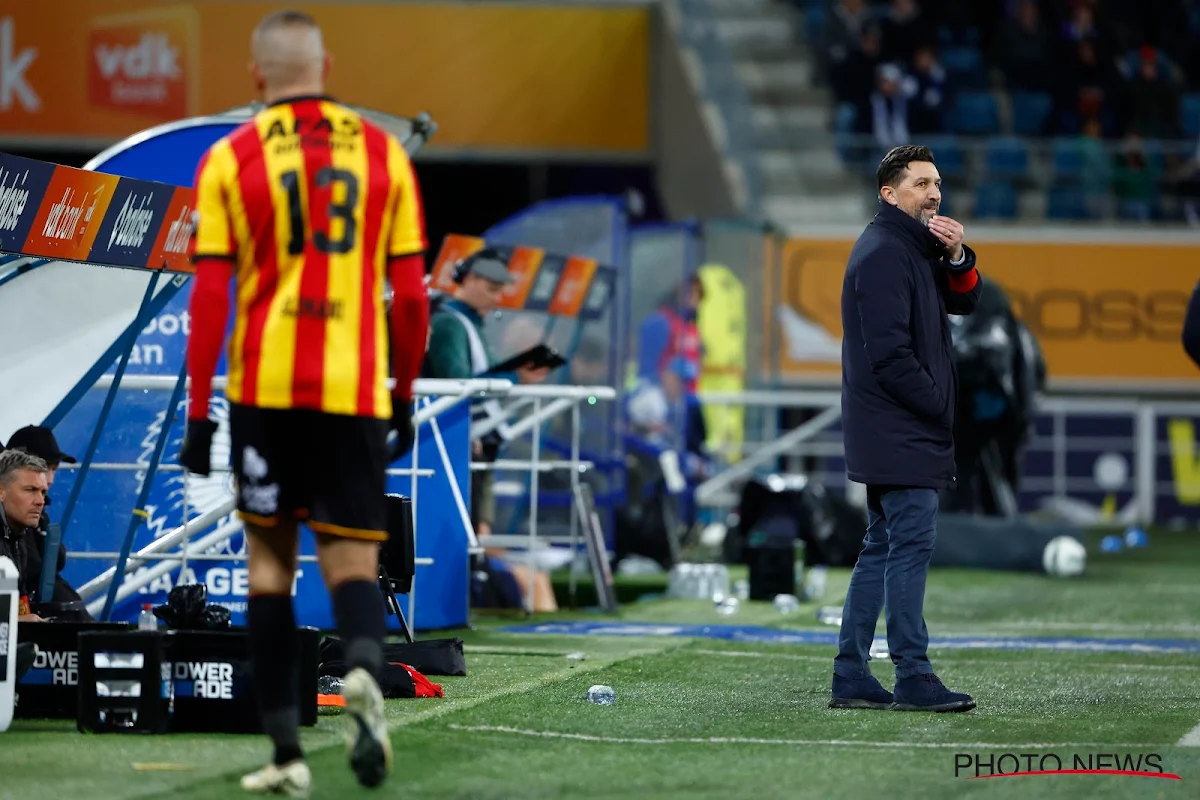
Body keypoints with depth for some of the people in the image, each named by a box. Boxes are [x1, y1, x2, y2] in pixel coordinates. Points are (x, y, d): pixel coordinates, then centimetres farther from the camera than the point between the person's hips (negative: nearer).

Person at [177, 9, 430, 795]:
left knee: (270, 559, 11)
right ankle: (365, 671, -27)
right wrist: (406, 393, 16)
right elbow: (411, 293, 6)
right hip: (357, 390, 1)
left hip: (265, 385, -1)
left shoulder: (230, 158, 1)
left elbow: (210, 295, -3)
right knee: (352, 561, 6)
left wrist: (199, 411, 1)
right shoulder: (383, 151, 6)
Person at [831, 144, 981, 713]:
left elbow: (963, 302, 15)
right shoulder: (883, 253, -14)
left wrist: (956, 257, -3)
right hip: (901, 431, -10)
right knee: (912, 544, -10)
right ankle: (913, 680, -9)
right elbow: (889, 353, -20)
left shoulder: (916, 246, 17)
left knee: (882, 548, 11)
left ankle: (851, 677, 13)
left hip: (888, 432, 10)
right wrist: (940, 406, -13)